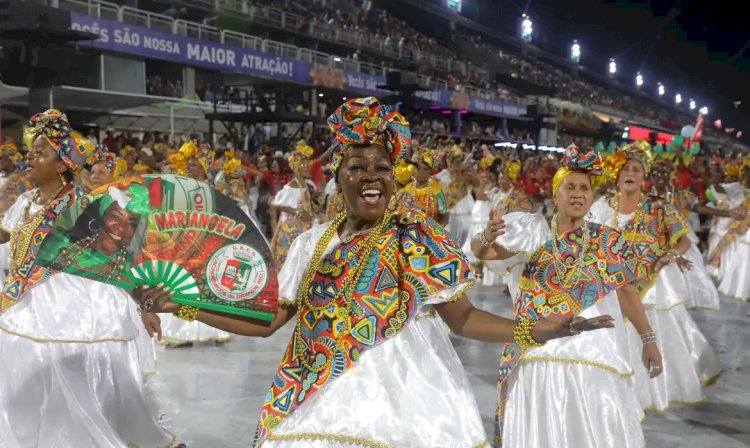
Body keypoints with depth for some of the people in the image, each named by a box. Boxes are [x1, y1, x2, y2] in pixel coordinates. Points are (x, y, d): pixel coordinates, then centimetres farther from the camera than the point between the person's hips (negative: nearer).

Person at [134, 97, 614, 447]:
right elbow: (265, 320, 6)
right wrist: (182, 306, 2)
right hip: (323, 401, 3)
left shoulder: (420, 238, -4)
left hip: (405, 397, -3)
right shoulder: (312, 243, 5)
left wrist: (533, 330, -18)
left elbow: (463, 317, -4)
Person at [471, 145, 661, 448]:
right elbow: (481, 251, -5)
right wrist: (486, 238, -28)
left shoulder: (608, 242, 4)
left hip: (593, 358, 1)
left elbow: (625, 291, 11)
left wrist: (648, 339, 10)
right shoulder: (533, 230, -1)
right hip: (536, 357, -1)